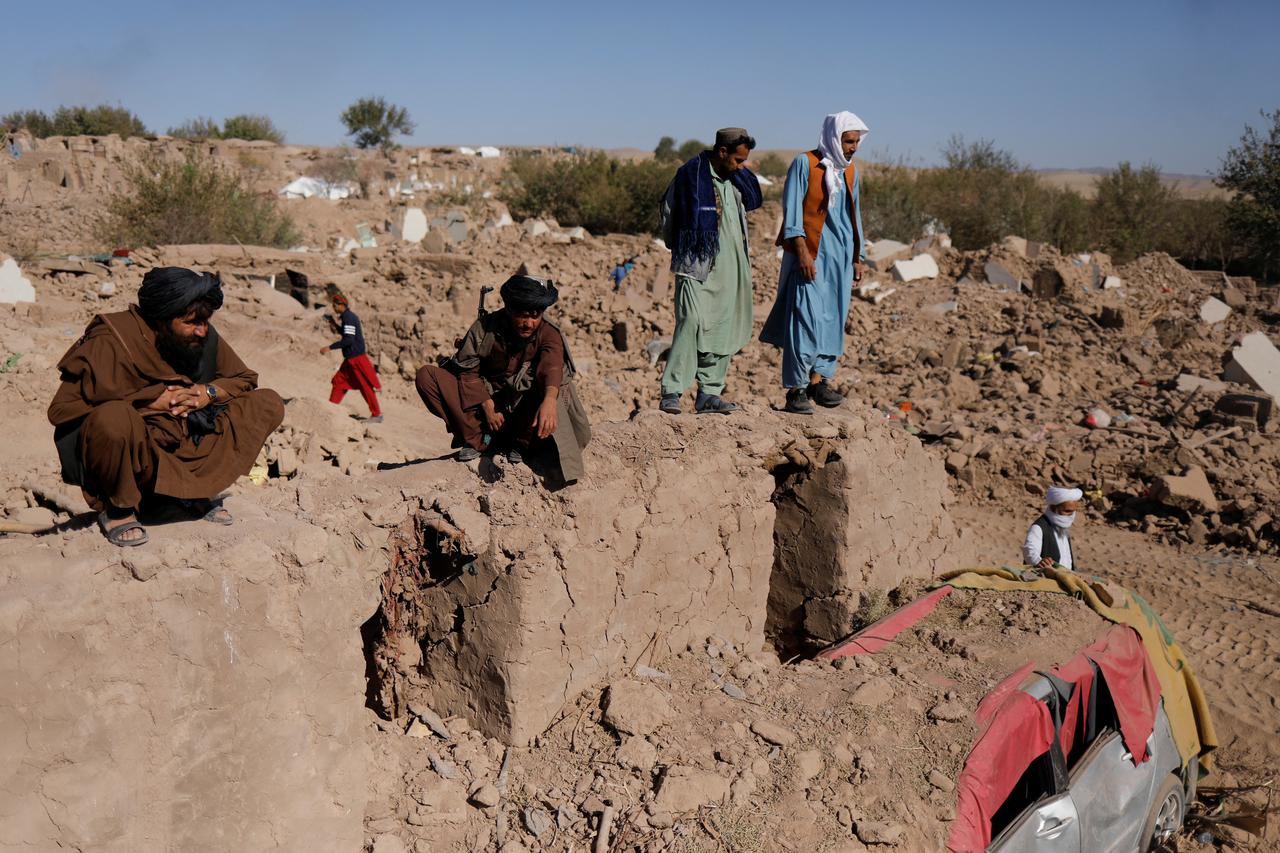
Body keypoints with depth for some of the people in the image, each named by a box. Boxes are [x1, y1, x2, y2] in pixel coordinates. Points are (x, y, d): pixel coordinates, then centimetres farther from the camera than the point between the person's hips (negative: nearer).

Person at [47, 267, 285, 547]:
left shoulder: (205, 339, -1)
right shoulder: (112, 342, -18)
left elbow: (245, 378, 14)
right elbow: (61, 410, -22)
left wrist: (211, 392, -10)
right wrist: (151, 401, -21)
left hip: (184, 444, 6)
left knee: (269, 404, -5)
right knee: (114, 417, -42)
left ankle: (195, 493, 5)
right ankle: (117, 509, -10)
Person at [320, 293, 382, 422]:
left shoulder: (348, 317, -16)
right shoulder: (350, 316, 14)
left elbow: (349, 339, -24)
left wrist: (330, 347, -22)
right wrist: (336, 326, 16)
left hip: (356, 357, -10)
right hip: (351, 358, 10)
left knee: (366, 386, -5)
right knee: (339, 381, 12)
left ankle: (377, 415, 1)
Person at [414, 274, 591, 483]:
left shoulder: (548, 333, -15)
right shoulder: (485, 327, -9)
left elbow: (552, 364, -36)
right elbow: (467, 370, -6)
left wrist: (549, 400, -57)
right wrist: (487, 406, -19)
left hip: (523, 410, -2)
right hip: (486, 399, 2)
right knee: (426, 376, -14)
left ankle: (519, 443, -15)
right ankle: (477, 440, -14)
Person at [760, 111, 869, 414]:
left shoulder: (850, 171, 16)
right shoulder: (804, 163, -4)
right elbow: (792, 211, -10)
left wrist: (857, 257, 18)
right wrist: (802, 252, -18)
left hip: (841, 256, 7)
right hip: (809, 255, -7)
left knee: (833, 319, 5)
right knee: (805, 318, -11)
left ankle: (818, 381, 11)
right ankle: (796, 390, -9)